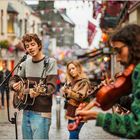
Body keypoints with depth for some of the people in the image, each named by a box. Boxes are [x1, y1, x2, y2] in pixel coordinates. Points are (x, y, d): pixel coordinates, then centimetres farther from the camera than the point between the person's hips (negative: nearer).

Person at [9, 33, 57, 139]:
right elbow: (13, 80, 19)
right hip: (26, 111, 6)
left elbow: (52, 87, -16)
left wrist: (38, 91, -35)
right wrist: (14, 85, -5)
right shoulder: (25, 63, 10)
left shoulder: (50, 62, -7)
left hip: (41, 112, -6)